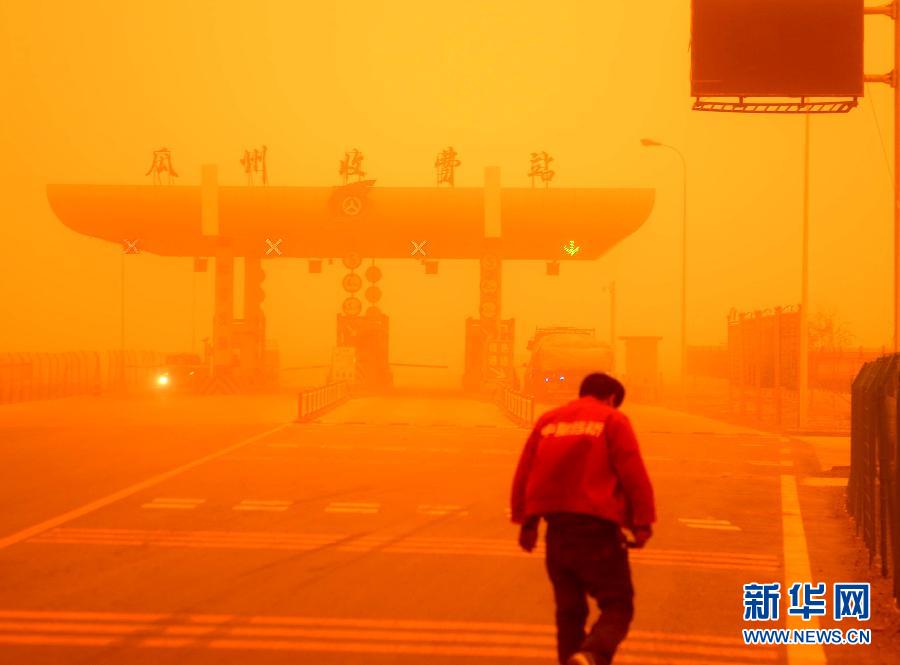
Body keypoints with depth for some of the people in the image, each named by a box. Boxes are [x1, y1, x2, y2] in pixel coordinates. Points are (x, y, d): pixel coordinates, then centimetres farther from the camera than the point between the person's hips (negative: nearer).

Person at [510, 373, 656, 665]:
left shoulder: (548, 421, 16)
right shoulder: (613, 421, 2)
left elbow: (524, 474, 14)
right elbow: (633, 474, -7)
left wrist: (526, 521, 18)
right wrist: (642, 523, -6)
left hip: (557, 527, 5)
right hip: (596, 526, -5)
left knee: (569, 608, 17)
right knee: (617, 606, -1)